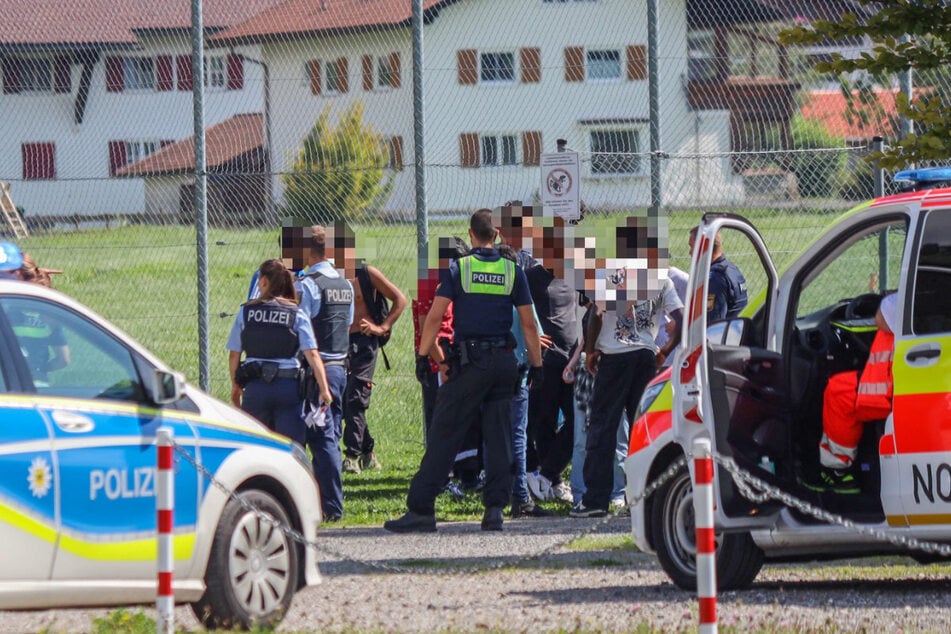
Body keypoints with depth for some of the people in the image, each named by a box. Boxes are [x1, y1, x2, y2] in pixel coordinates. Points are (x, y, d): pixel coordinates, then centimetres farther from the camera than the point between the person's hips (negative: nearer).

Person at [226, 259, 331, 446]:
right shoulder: (297, 315, 1)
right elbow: (312, 354, -8)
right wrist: (324, 389, -9)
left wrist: (235, 386, 19)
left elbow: (234, 355, 6)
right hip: (288, 386, 0)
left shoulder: (245, 312, 2)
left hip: (255, 387, 0)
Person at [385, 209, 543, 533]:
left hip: (469, 361, -3)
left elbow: (435, 317, -7)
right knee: (499, 436, 8)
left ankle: (420, 509, -6)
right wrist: (536, 363, 13)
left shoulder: (458, 269, -2)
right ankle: (495, 508, 2)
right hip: (504, 360, 3)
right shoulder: (513, 271, 5)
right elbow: (529, 324, 6)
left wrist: (422, 357, 1)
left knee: (444, 434, -3)